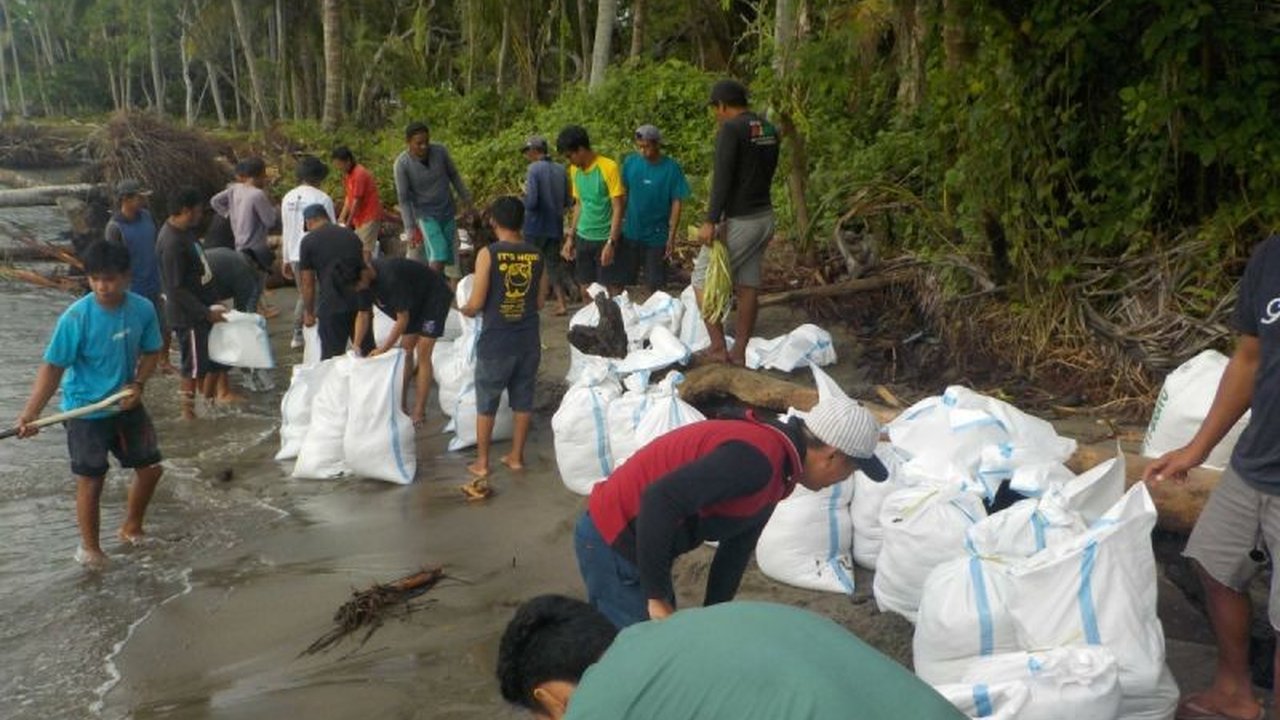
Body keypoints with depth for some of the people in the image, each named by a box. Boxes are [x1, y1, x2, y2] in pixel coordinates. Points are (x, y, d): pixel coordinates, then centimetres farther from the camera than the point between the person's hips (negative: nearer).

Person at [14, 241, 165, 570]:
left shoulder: (143, 309, -11)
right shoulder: (76, 317, -23)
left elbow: (152, 352, 4)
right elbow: (53, 367, -17)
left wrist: (138, 384, -14)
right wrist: (30, 413, -25)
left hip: (127, 405, 5)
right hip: (86, 411, -5)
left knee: (150, 468, 13)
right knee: (91, 481, 4)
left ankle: (131, 529, 38)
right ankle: (89, 547, 26)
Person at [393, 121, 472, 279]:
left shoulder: (440, 151, -11)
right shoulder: (402, 164, -19)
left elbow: (453, 175, 7)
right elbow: (403, 198, -15)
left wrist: (466, 198, 13)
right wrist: (411, 228, -18)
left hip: (448, 212, 4)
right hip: (426, 215, -4)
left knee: (451, 258, 6)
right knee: (438, 257, -19)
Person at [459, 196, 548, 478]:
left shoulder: (488, 254, -13)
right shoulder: (536, 255, 0)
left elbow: (476, 304, -14)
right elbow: (541, 302, 6)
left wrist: (465, 310, 8)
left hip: (495, 342, -3)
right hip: (528, 341, 4)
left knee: (486, 402, 10)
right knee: (523, 399, 16)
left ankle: (481, 462, 18)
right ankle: (516, 456, 25)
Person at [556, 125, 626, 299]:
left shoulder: (608, 168, -14)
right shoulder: (575, 170, 7)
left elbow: (618, 208, -14)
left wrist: (611, 243, -20)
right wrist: (570, 237, 12)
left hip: (605, 239, -6)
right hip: (583, 238, 7)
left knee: (613, 293, -4)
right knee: (585, 291, 10)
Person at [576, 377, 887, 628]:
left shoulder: (773, 470, 7)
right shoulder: (758, 458, -26)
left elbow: (736, 548, 16)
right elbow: (660, 499, -34)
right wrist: (656, 598, -26)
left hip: (636, 541, 10)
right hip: (612, 542, -10)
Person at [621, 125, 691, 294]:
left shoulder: (671, 168, -12)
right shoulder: (630, 162, -4)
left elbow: (677, 203, -8)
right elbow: (623, 193, 7)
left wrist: (671, 236, -10)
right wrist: (619, 222, 7)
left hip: (657, 236, -3)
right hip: (630, 233, 3)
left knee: (655, 285, 8)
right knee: (625, 281, 12)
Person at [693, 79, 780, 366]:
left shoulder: (730, 129, -15)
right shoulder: (769, 130, 11)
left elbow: (722, 179, -22)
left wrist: (710, 221, -23)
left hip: (739, 222, -8)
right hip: (765, 217, 8)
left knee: (703, 281, 3)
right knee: (747, 286, 10)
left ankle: (718, 348, 0)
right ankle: (739, 353, 14)